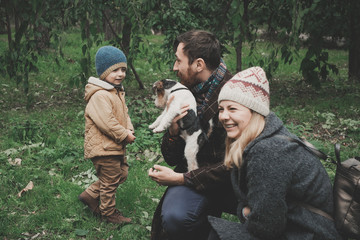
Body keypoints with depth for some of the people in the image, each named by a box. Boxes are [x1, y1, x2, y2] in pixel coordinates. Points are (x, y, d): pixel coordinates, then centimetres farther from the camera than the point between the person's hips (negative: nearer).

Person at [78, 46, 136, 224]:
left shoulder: (118, 92, 12)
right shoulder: (99, 96, -23)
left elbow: (124, 114, 18)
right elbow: (106, 122, -28)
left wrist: (129, 130, 0)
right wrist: (125, 135, -18)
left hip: (116, 146, 10)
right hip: (103, 148, -10)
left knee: (121, 173, 20)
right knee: (110, 181, 4)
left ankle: (90, 195, 29)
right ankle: (108, 213, 23)